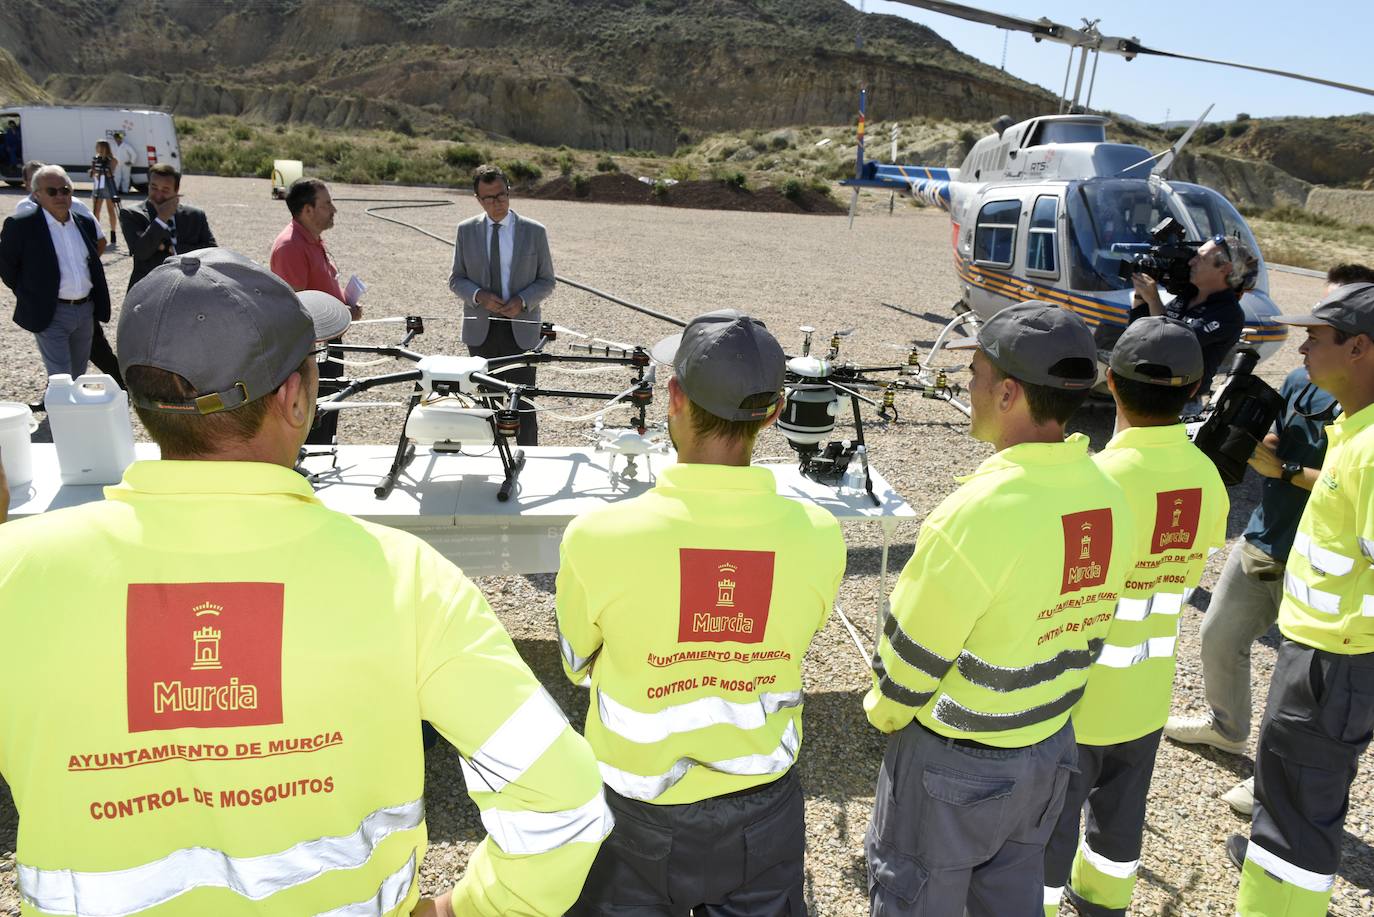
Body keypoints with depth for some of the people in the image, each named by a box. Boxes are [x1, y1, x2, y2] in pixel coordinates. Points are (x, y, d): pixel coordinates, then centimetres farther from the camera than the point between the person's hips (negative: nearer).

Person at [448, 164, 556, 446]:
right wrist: (478, 296, -13)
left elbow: (546, 281, 4)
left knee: (523, 401, -2)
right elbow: (456, 279, 8)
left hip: (520, 328, -2)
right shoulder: (466, 230, 4)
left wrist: (523, 301, -15)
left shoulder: (535, 231, 0)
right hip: (480, 328, 2)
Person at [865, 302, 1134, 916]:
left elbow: (911, 651, -20)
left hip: (953, 763, -7)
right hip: (1049, 751, 7)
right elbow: (1084, 628, 4)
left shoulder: (975, 513, -31)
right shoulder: (1109, 499, -8)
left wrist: (885, 712, 0)